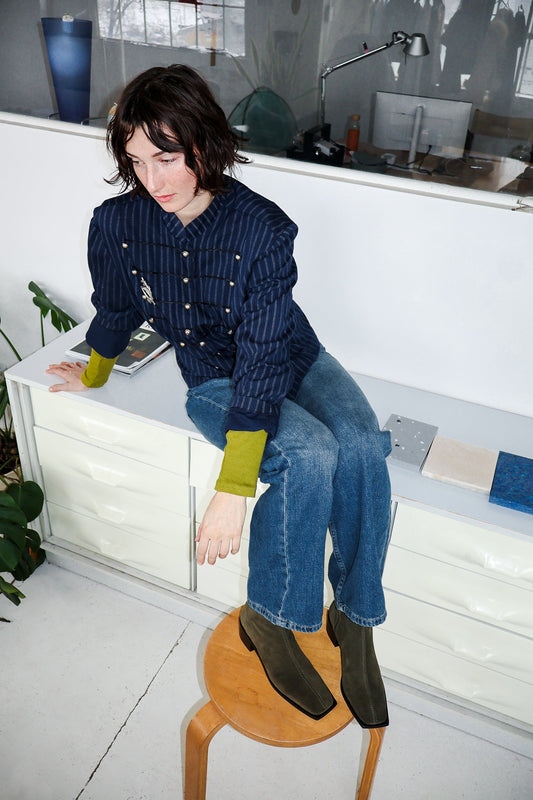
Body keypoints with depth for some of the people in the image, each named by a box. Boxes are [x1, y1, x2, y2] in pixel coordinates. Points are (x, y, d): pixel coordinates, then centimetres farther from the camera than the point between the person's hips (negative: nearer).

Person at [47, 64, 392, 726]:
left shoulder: (263, 228, -24)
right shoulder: (116, 225, -15)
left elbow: (262, 358, -29)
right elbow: (116, 313, 6)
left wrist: (233, 491, -33)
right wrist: (93, 376, 24)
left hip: (292, 358, 1)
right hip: (211, 377, 0)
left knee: (361, 447, -29)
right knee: (309, 455, -30)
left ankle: (355, 618, -10)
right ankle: (269, 617, -11)